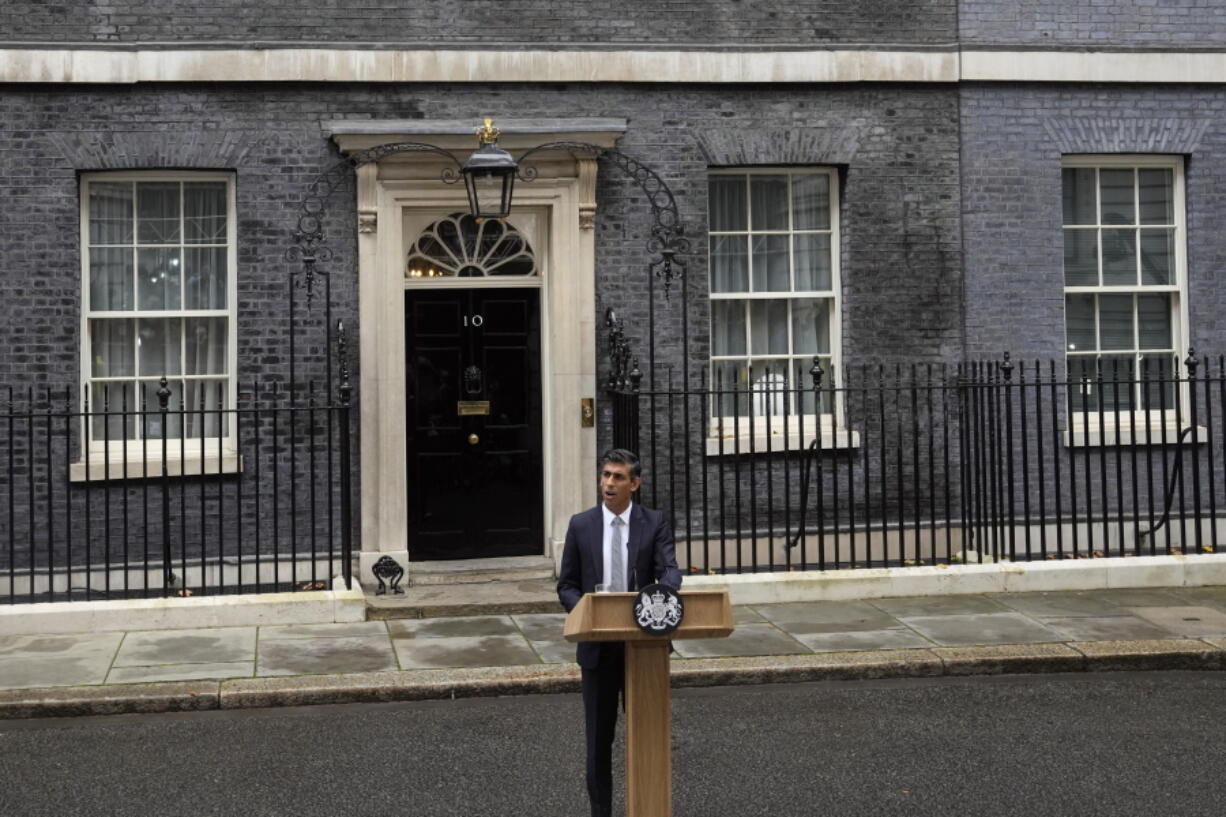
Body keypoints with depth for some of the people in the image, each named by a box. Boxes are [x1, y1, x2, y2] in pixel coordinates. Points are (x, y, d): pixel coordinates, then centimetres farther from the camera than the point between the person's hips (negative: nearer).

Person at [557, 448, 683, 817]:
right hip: (597, 645, 1)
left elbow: (670, 569, -10)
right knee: (599, 736, 8)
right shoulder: (581, 524, 2)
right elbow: (566, 585, 4)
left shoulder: (655, 523, 0)